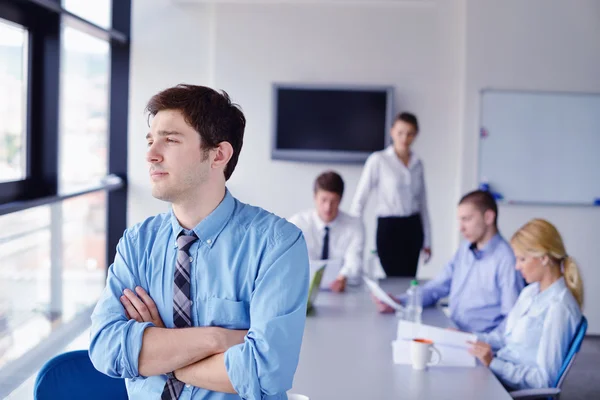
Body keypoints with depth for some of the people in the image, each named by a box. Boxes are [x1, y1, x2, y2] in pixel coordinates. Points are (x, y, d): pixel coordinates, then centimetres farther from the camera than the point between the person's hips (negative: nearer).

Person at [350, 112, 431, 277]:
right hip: (389, 227, -5)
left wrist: (427, 240, 13)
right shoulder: (378, 160, -6)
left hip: (413, 228, 5)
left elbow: (422, 203, 14)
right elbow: (359, 200, -6)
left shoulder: (417, 163, 8)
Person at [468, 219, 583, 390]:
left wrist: (493, 363, -24)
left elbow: (544, 379, -20)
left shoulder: (558, 308, -20)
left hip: (517, 387, -8)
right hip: (500, 369, 8)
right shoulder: (530, 292, 8)